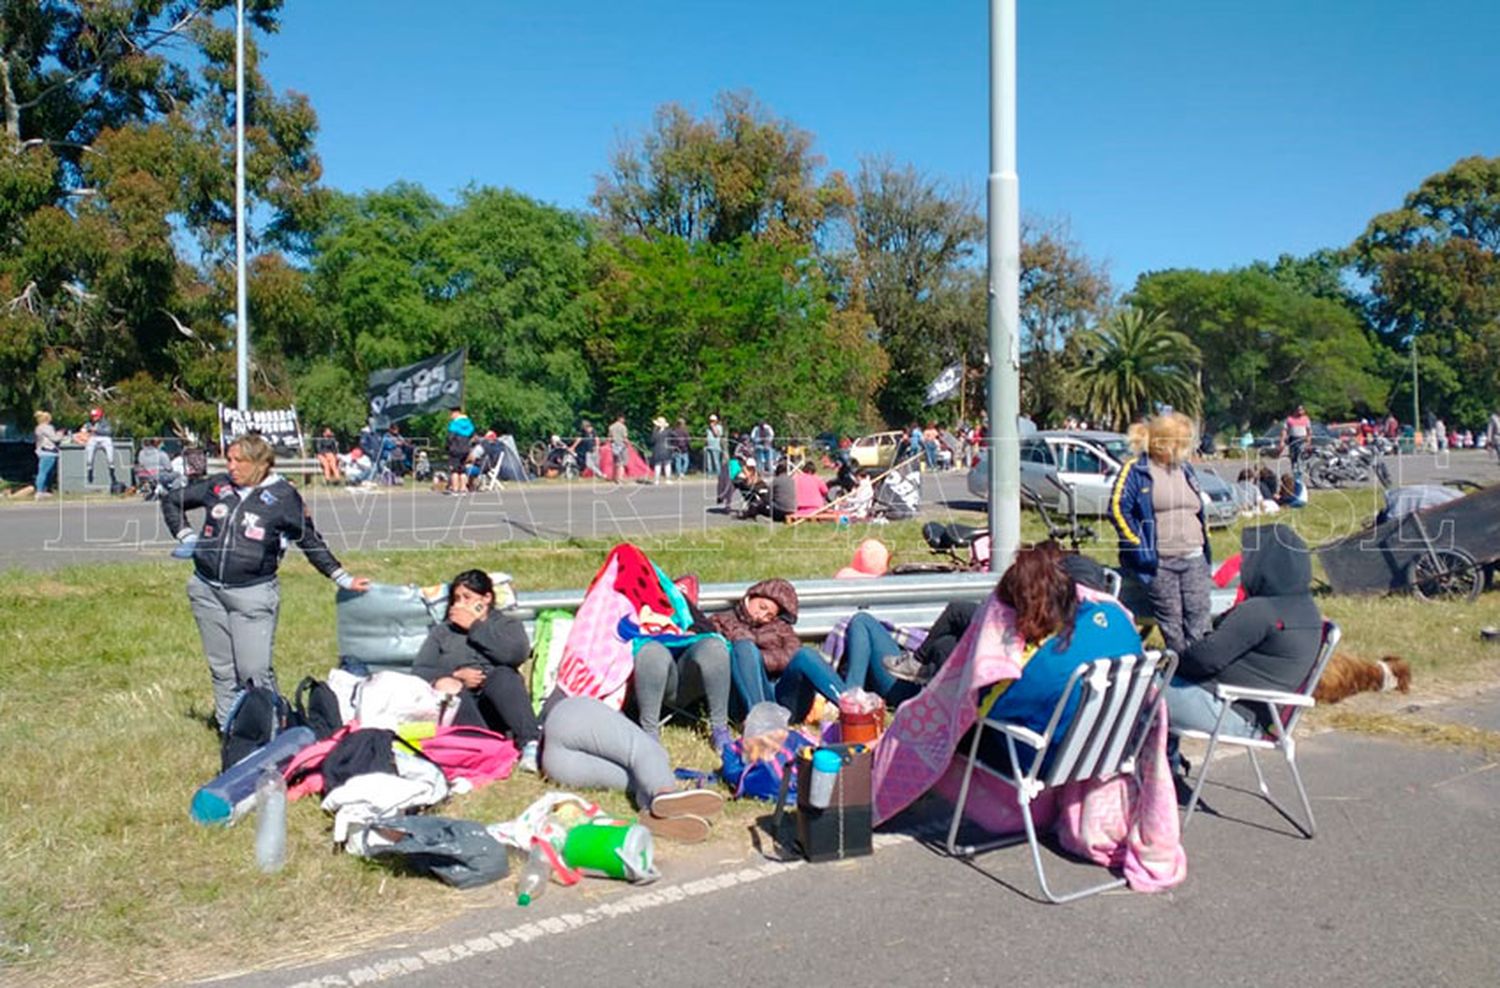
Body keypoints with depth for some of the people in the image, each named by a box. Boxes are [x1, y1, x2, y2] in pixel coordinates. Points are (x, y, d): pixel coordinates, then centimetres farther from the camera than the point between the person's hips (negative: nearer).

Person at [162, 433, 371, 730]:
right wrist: (185, 536, 9)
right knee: (222, 670, 11)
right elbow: (172, 500, 22)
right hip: (207, 591, 5)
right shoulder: (218, 486, 6)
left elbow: (311, 543, 3)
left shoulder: (283, 496, -4)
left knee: (255, 670, -9)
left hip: (253, 594, -4)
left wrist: (342, 578, 0)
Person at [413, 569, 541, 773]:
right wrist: (456, 676, -8)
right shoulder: (441, 631, 26)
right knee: (444, 685, -30)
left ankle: (530, 742, -48)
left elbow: (517, 653, -5)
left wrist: (475, 627, 1)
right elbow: (418, 671, 9)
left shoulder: (506, 624, 21)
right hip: (457, 706, 1)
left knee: (503, 675, -30)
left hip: (496, 706, 0)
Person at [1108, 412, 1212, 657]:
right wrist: (1140, 548, -15)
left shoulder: (1186, 469, 17)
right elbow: (1118, 508, -13)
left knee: (1199, 623, 0)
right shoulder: (1136, 469, -4)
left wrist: (1206, 545, 17)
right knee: (1171, 625, -2)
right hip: (1159, 563, -5)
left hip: (1194, 559, 6)